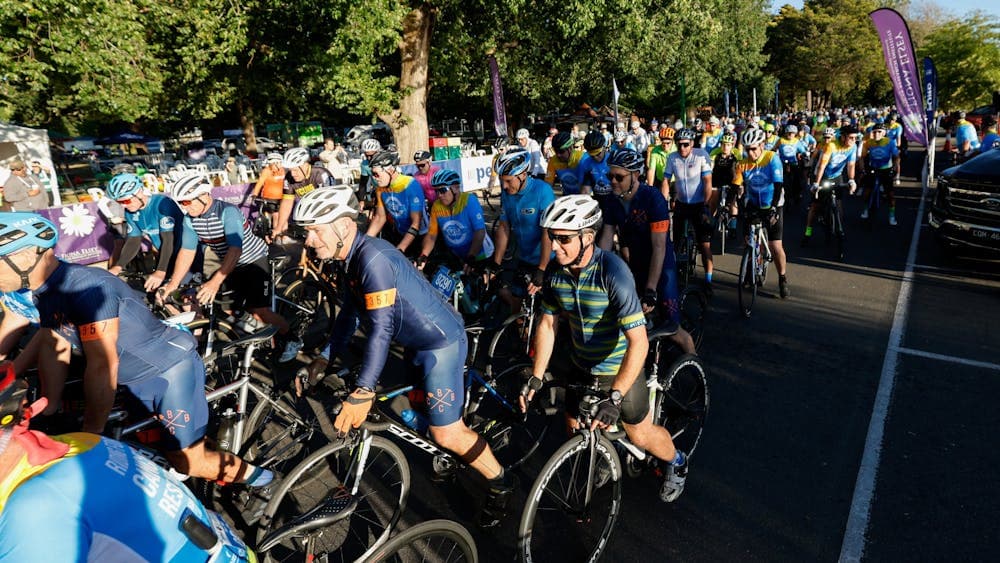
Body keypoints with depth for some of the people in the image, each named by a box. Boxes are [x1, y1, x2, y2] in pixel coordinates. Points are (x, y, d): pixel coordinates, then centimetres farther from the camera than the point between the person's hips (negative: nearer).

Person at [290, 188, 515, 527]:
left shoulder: (372, 257, -28)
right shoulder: (349, 258, 3)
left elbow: (381, 327, -34)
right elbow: (350, 314, 12)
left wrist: (362, 391, -37)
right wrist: (323, 360, 10)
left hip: (442, 341, -10)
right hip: (416, 342, 10)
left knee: (446, 434, -7)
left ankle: (500, 484, 14)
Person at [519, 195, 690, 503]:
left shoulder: (612, 272, -32)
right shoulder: (556, 270, -12)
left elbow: (639, 342, -34)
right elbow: (547, 323, -1)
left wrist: (615, 397, -38)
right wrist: (536, 377, -7)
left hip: (618, 367, -5)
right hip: (579, 364, 5)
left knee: (640, 435, 10)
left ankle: (675, 463, 42)